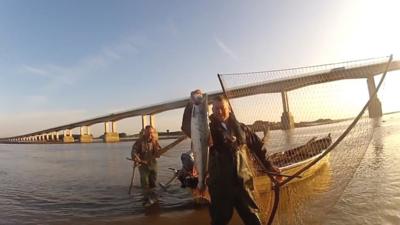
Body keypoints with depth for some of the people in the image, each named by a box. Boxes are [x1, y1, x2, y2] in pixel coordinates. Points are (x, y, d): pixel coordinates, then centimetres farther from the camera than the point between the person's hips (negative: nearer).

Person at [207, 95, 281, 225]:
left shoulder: (240, 128, 6)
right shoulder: (209, 129, -2)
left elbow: (257, 146, 15)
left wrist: (268, 165, 18)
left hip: (242, 181, 2)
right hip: (219, 184, -2)